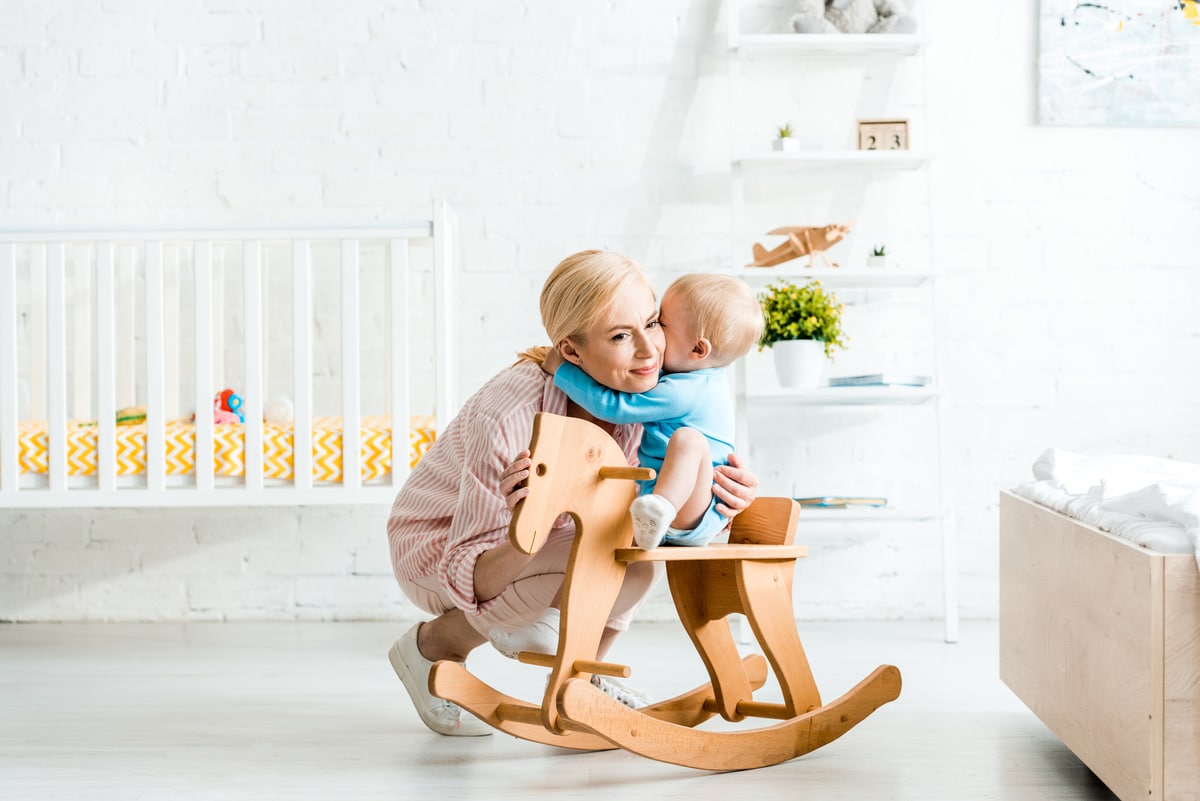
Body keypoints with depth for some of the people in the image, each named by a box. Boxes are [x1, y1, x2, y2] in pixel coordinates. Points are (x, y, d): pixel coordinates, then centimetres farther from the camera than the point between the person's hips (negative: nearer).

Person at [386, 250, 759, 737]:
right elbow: (471, 578, -32)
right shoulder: (507, 417, -37)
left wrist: (724, 500, -29)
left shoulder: (642, 392, -20)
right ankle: (436, 643, -6)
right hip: (435, 546, -6)